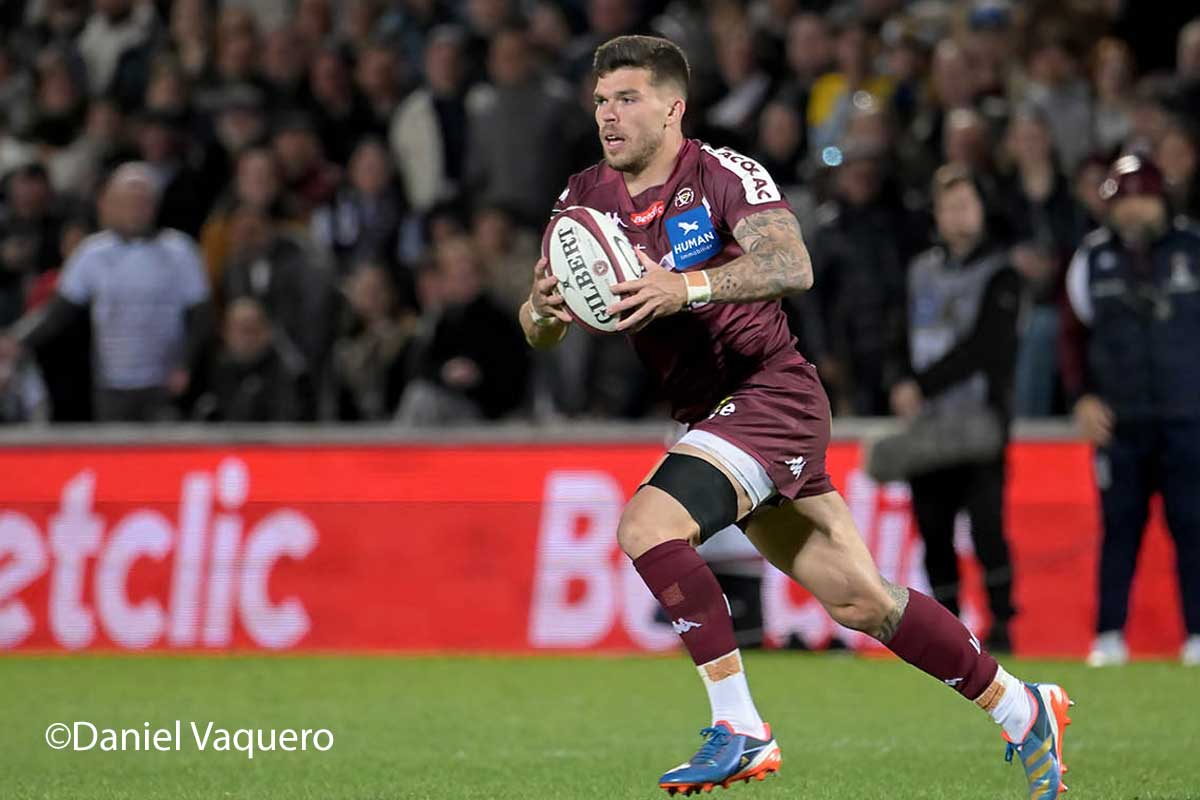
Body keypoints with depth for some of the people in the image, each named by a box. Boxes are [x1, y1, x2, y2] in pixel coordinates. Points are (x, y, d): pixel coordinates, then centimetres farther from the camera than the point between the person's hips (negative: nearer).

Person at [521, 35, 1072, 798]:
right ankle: (1022, 711, 23)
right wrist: (543, 309, -19)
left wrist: (686, 288, -39)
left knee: (647, 524, -25)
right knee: (861, 601, 8)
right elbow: (539, 332, 5)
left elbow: (792, 265, -27)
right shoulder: (587, 199, 7)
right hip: (710, 414, 7)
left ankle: (740, 731, -18)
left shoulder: (723, 175, -11)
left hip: (770, 391, -7)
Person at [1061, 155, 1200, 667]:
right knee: (1120, 525, 1)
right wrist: (1082, 397, 3)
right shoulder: (1092, 259, 8)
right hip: (1117, 419, 1)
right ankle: (1109, 636, 5)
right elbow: (1076, 334, 14)